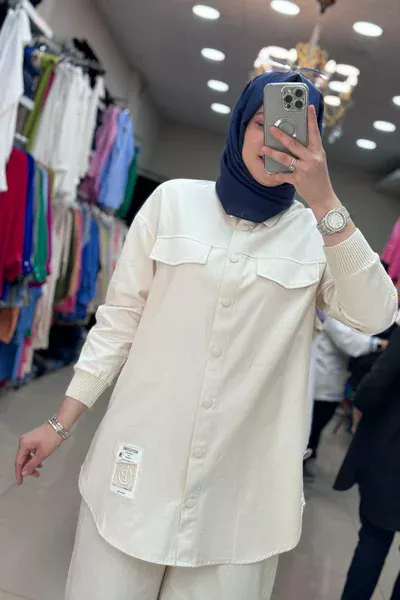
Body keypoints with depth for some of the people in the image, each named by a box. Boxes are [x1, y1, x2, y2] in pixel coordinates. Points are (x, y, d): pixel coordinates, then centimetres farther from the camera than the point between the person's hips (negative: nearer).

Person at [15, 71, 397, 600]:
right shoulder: (175, 201, 5)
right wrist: (60, 424, 5)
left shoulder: (318, 232, 6)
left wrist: (323, 200, -16)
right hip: (143, 463, 0)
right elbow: (120, 318, 5)